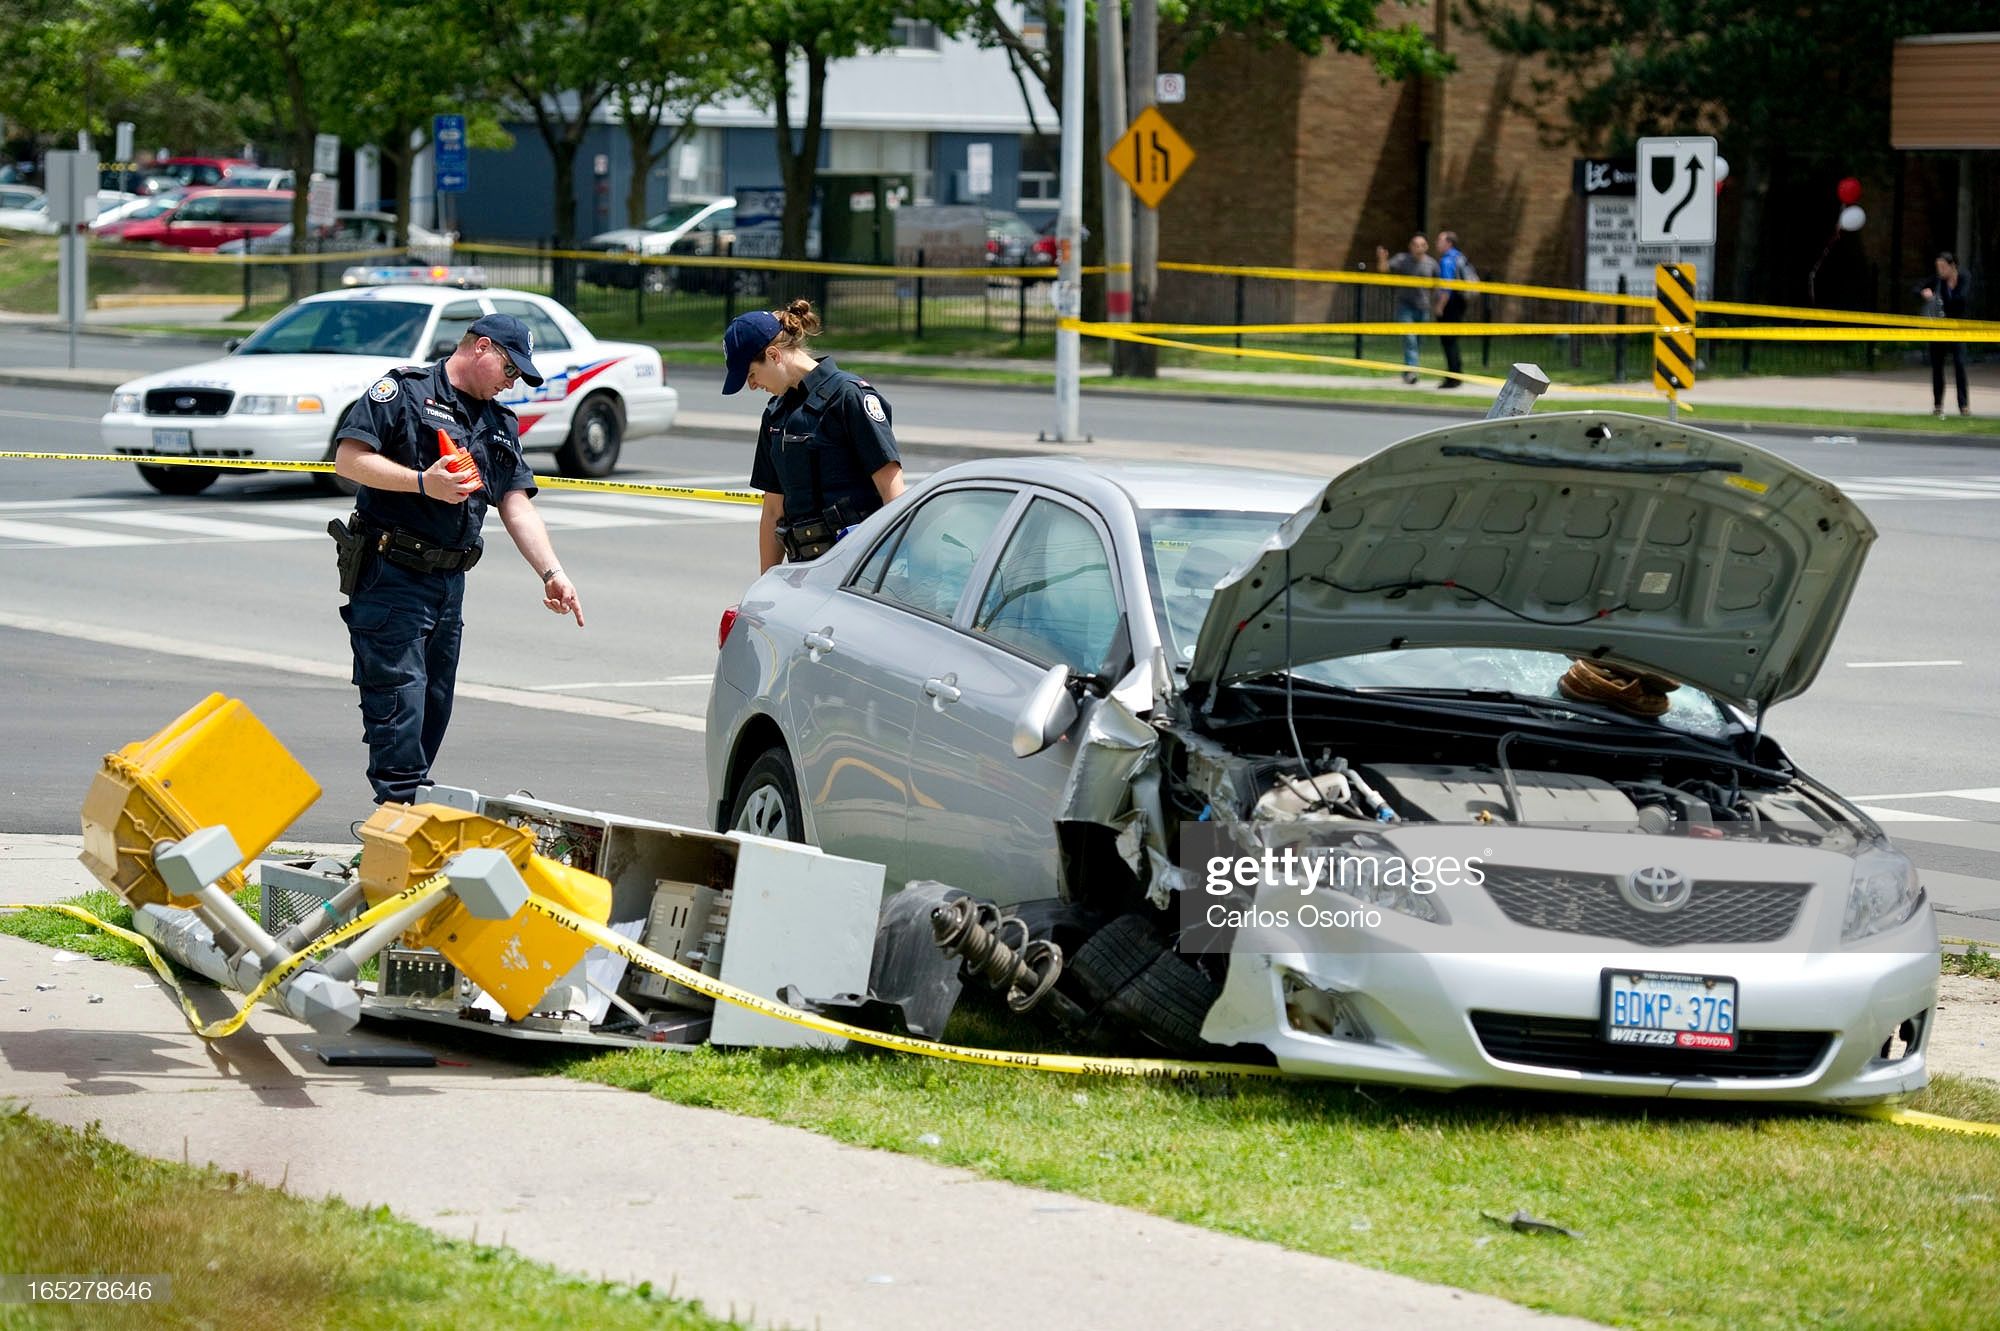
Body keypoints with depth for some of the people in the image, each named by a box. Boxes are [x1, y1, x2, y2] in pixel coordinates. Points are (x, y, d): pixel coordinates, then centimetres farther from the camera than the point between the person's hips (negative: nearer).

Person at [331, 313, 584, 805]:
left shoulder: (500, 425, 19)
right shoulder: (405, 390, -3)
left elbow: (517, 506, 12)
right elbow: (349, 459, -12)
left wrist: (551, 573, -2)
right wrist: (422, 482, -21)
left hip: (449, 582, 8)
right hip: (390, 579, -8)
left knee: (434, 711, 10)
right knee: (399, 708, -12)